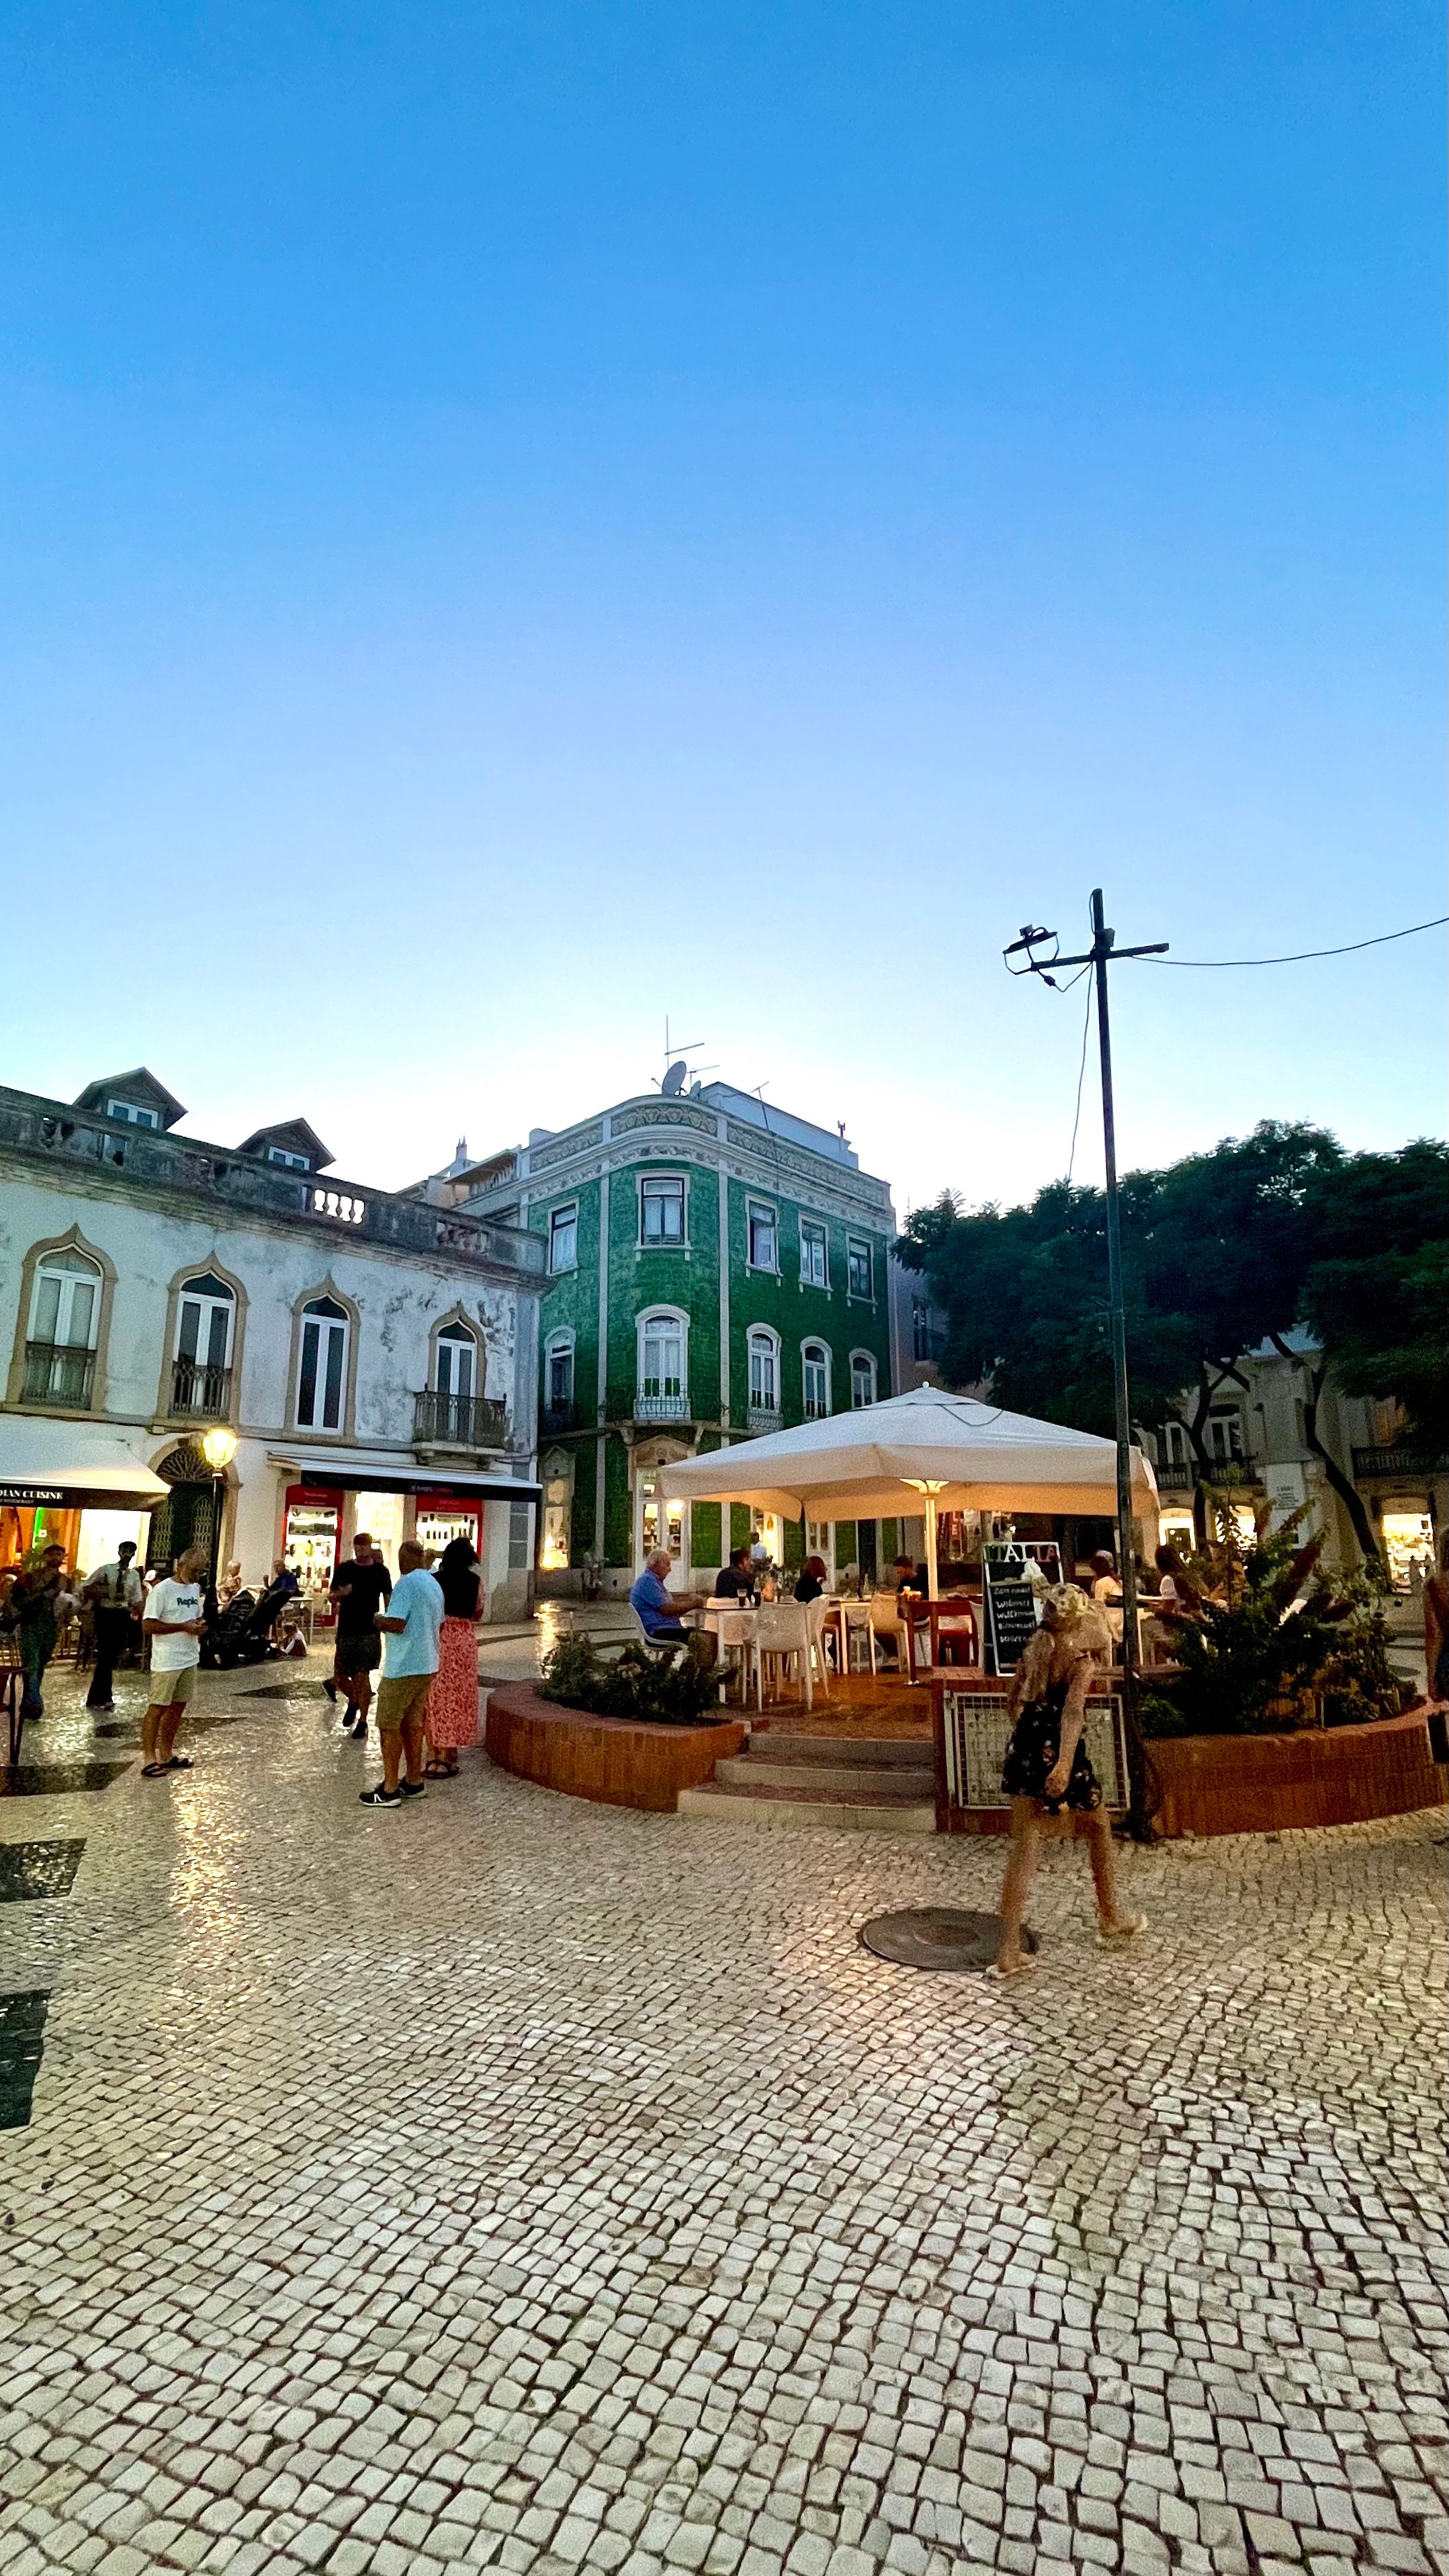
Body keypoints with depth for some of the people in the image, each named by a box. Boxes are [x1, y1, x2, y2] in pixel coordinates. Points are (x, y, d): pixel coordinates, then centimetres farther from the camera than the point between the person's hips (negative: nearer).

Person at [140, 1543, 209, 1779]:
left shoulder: (195, 1589, 12)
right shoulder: (161, 1590, -12)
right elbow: (148, 1626, -17)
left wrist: (200, 1626, 2)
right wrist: (184, 1627, -20)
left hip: (190, 1660, 8)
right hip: (166, 1662, -8)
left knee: (178, 1707, 13)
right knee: (157, 1708, -3)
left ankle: (166, 1755, 23)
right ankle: (149, 1759, 4)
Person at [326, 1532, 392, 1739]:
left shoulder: (380, 1571, 2)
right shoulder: (344, 1569, 5)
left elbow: (388, 1598, 7)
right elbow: (333, 1597, 6)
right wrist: (341, 1594, -17)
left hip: (369, 1631, -2)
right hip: (346, 1630, 2)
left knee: (362, 1676, -6)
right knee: (340, 1676, 5)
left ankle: (362, 1721, 6)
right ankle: (354, 1701, 36)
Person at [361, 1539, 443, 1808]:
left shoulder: (406, 1583, -16)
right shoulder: (435, 1584, 12)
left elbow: (396, 1624, -23)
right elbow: (439, 1624, 19)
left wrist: (378, 1619, -5)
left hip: (403, 1667, -8)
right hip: (427, 1666, 9)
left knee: (389, 1725, 0)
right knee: (413, 1723, 15)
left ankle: (390, 1789, 2)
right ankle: (413, 1781, 20)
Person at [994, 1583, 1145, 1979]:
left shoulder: (1035, 1649, 8)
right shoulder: (1082, 1657, -9)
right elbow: (1073, 1710, -23)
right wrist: (1065, 1764, -30)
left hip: (1025, 1748, 5)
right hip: (1058, 1751, -5)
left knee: (1022, 1849, 7)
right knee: (1100, 1830, 23)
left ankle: (1010, 1952, 5)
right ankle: (1110, 1918, 40)